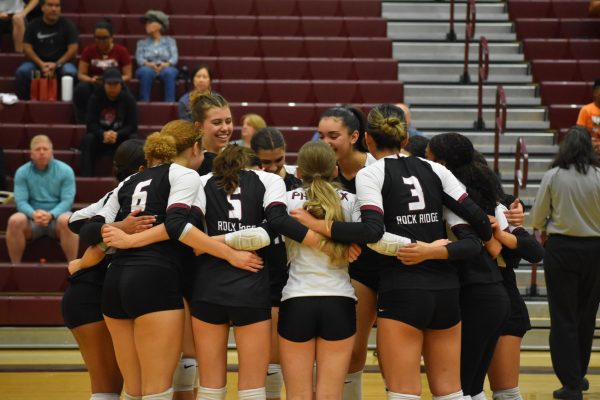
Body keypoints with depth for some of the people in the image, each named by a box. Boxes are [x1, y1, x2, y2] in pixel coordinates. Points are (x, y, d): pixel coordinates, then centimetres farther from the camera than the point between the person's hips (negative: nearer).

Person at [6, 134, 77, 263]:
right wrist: (33, 214, -30)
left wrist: (51, 214, -30)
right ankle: (15, 266, -20)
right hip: (32, 218, 1)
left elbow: (67, 200, -11)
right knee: (15, 220, -31)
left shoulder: (65, 170, -3)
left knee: (66, 221, -37)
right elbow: (21, 201, -7)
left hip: (57, 215, -1)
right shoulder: (22, 172, 1)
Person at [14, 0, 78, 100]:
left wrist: (56, 65, -18)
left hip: (61, 62, -1)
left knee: (70, 72, -34)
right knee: (22, 71, -28)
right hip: (38, 62, 1)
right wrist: (41, 64, -17)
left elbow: (73, 49, -6)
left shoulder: (67, 24, 0)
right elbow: (27, 48, -1)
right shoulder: (34, 25, 5)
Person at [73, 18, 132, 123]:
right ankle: (81, 122, -31)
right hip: (93, 86, 1)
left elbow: (127, 75, 0)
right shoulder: (88, 50, 7)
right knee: (81, 88, -34)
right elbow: (81, 74, 4)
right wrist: (91, 80, -19)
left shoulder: (121, 51, 3)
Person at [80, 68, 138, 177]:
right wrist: (103, 134, -32)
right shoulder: (96, 98, -7)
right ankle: (86, 177, -34)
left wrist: (117, 134, -30)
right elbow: (90, 124, -11)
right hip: (100, 138, 0)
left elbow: (132, 126, -10)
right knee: (88, 139, -30)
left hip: (121, 137, 0)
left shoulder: (128, 99, -7)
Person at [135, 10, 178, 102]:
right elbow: (139, 59, 6)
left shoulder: (169, 41, 20)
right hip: (148, 68, 1)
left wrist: (166, 64, -18)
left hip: (166, 68, 0)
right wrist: (148, 64, -18)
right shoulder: (142, 42, 22)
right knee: (146, 72, -37)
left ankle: (169, 103, -45)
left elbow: (174, 57, 5)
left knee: (169, 72, -38)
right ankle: (144, 102, -42)